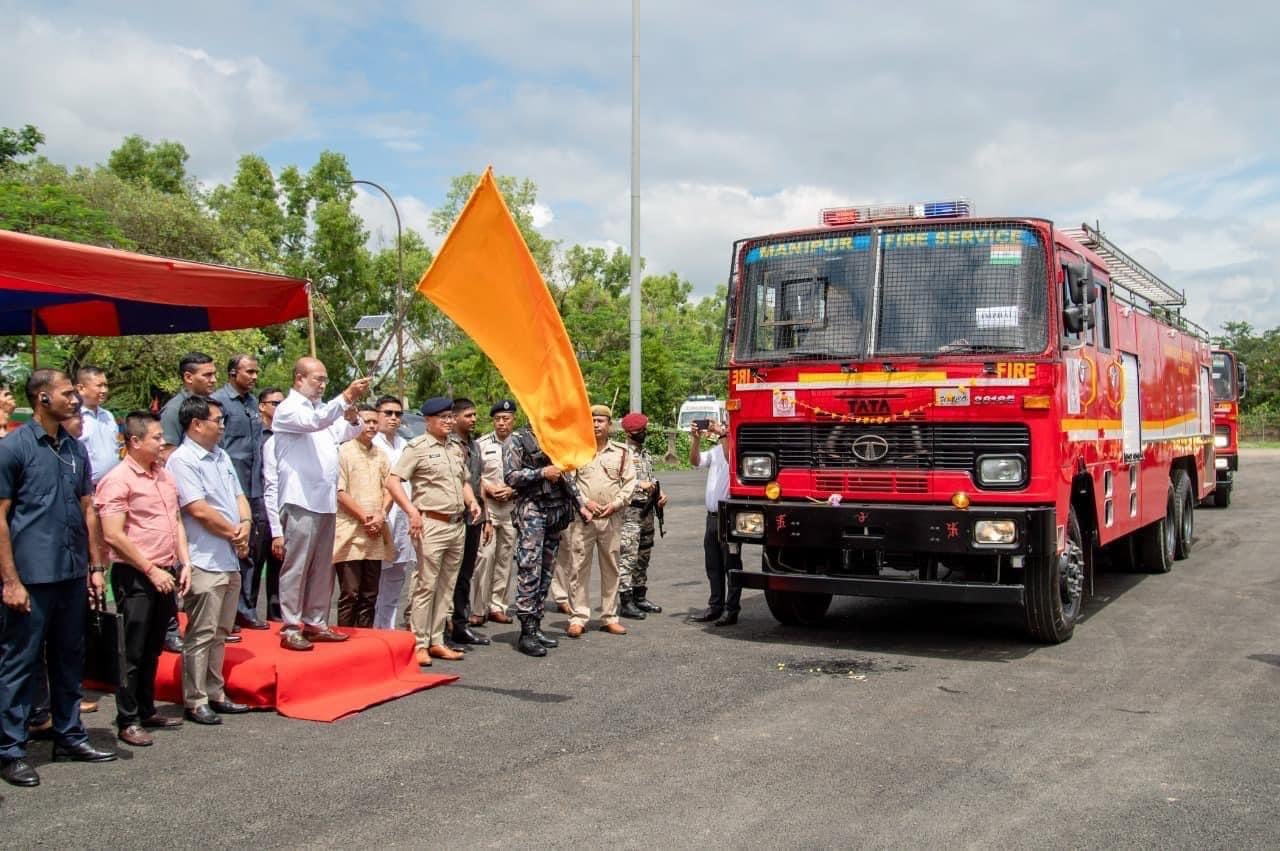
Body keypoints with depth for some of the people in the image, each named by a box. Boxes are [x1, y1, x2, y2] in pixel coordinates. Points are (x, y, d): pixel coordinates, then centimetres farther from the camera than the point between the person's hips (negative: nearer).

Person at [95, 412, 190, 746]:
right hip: (135, 577, -7)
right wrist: (151, 570, -16)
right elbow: (113, 534, -17)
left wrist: (184, 563, 7)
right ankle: (128, 722, 11)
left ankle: (147, 711, 27)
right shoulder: (118, 479, -12)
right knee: (133, 652, 1)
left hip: (165, 575, 7)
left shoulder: (164, 474, 11)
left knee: (153, 648, 16)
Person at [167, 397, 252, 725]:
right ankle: (196, 701, 6)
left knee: (220, 632, 15)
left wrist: (245, 524, -2)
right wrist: (234, 533, -7)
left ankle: (215, 694, 24)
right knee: (202, 634, -2)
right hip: (204, 561, -9)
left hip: (230, 559, 9)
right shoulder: (182, 460, -12)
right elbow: (199, 510, -18)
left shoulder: (221, 456, 15)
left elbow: (239, 495, 18)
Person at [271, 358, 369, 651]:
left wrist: (352, 418, -5)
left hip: (326, 501, 8)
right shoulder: (288, 409, -5)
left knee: (322, 568, 11)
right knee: (296, 566, -6)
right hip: (301, 502, -8)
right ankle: (291, 628, -2)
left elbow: (342, 434, 16)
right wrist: (347, 397, -28)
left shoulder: (323, 409, 19)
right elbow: (314, 422, -23)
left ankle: (316, 623, 19)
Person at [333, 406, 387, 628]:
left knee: (370, 595, 8)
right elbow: (339, 492, -9)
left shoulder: (380, 456, 16)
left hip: (374, 535, 6)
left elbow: (388, 489, 14)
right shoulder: (344, 452, -2)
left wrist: (381, 516, -3)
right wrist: (365, 517, -11)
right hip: (350, 533, -6)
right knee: (349, 594, -6)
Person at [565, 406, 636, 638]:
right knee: (579, 568, -3)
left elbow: (629, 482, 6)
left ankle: (609, 617, 15)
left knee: (610, 568, 7)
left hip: (612, 518, 2)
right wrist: (586, 502, -10)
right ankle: (578, 618, 3)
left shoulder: (622, 452, 8)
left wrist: (615, 504, -7)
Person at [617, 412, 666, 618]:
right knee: (627, 557, -9)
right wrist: (640, 484, -25)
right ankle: (625, 602, -7)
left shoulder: (646, 454, 18)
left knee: (643, 557, 14)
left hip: (647, 511, 9)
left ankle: (640, 597, 22)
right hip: (630, 511, -9)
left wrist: (659, 494, 6)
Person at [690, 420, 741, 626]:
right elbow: (695, 461, 9)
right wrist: (696, 439, -4)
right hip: (712, 514, 8)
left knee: (731, 565, -1)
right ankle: (715, 606, 22)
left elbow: (732, 459, -28)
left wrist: (722, 434, -29)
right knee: (713, 566, 13)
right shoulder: (717, 449, 14)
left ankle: (731, 610, 4)